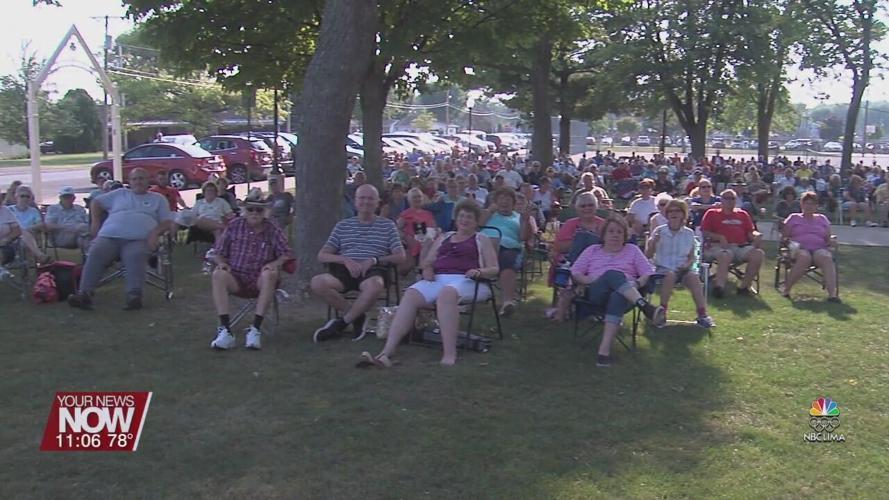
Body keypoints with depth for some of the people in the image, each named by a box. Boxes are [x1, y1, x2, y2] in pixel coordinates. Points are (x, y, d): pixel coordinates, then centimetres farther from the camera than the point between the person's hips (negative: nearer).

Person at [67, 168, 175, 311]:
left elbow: (167, 222, 15)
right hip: (109, 236, 2)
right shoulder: (120, 194, 31)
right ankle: (85, 294, -37)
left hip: (139, 239, -2)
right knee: (95, 253, -29)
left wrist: (156, 232, -6)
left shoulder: (158, 199, 25)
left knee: (135, 256, -37)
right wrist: (95, 222, 17)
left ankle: (134, 296, -46)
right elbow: (96, 202, 34)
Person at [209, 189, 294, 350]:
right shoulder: (234, 226, 5)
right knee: (218, 274, -31)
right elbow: (218, 252, 10)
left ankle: (255, 329, -35)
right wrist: (221, 263, -13)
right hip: (235, 280, 1)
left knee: (270, 274, -35)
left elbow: (286, 254, 4)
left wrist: (276, 263, -17)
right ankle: (225, 330, -37)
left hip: (260, 282, -1)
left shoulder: (273, 230, 4)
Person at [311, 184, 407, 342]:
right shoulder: (343, 225, 20)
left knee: (374, 284, -39)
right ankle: (356, 316, -8)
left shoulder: (387, 225, 15)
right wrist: (345, 260, -8)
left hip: (372, 271, -2)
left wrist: (374, 260, -11)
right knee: (317, 282, -29)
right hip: (345, 269, 2)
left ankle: (342, 322, -15)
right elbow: (321, 256, 12)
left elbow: (400, 257, 6)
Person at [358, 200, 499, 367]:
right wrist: (426, 269, 4)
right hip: (436, 279, 4)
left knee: (446, 293, -41)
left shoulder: (482, 240, 20)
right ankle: (387, 352, -39)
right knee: (410, 295, -28)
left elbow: (494, 269, 10)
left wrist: (479, 271, -12)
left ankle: (449, 354, -46)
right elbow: (426, 262, 29)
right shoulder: (443, 238, 31)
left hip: (465, 280, -4)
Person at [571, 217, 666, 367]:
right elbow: (575, 273, 16)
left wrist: (637, 283, -7)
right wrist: (588, 280, -6)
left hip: (625, 293, 0)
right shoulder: (592, 250, 26)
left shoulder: (633, 250, 26)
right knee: (613, 274, -36)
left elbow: (649, 273, 15)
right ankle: (645, 307, -56)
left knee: (618, 296, -41)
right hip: (596, 293, 0)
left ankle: (604, 350, -52)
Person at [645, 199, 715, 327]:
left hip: (682, 268, 2)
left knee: (693, 276, -29)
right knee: (670, 275, -35)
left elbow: (692, 257, 13)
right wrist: (653, 242, -15)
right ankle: (662, 311, -24)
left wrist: (688, 264, -9)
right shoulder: (659, 231, 3)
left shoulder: (689, 233, 9)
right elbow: (648, 255, 2)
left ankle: (702, 314, -26)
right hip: (663, 267, -2)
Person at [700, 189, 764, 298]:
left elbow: (751, 232, 23)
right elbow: (704, 232, 7)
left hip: (741, 247, 4)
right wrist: (719, 237, -8)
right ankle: (719, 286, -46)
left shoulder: (743, 214, 29)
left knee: (759, 254, -25)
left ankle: (744, 286, -19)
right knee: (725, 255, -39)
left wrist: (757, 235, -1)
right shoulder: (712, 213, 18)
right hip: (720, 247, -4)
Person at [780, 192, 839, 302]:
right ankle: (786, 288, -30)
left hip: (819, 249, 2)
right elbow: (784, 235, 9)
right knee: (804, 257, -40)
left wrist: (831, 241, -2)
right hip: (799, 249, -2)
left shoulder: (822, 218, 26)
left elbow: (828, 238, 22)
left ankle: (832, 293, -47)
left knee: (827, 257, -35)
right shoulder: (794, 218, 19)